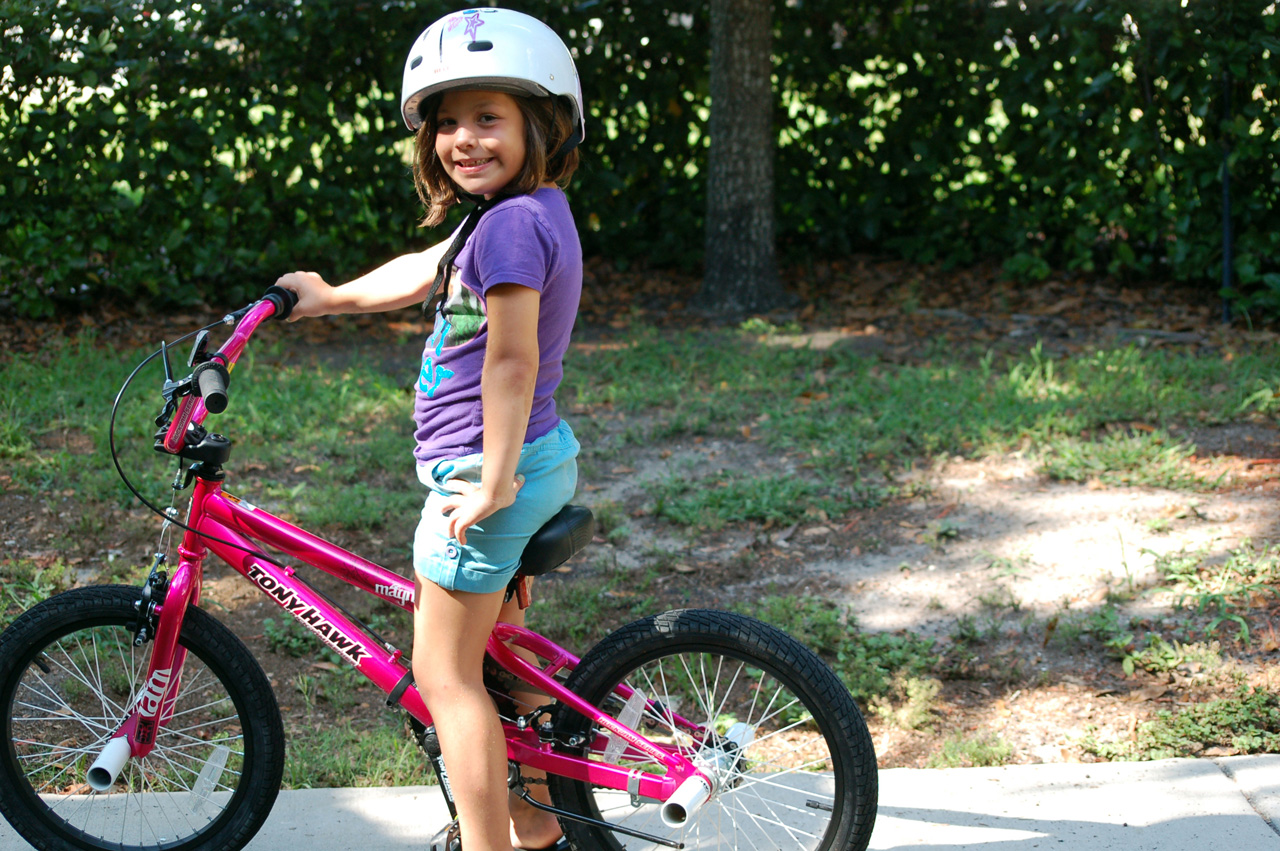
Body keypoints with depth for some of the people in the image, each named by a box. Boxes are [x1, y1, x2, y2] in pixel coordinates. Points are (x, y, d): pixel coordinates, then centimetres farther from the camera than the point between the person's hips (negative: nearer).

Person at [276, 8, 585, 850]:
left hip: (481, 471, -10)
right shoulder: (536, 209, 10)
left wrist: (492, 484, -22)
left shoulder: (512, 221, -22)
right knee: (498, 641, 24)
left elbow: (511, 360, -26)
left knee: (444, 672, 0)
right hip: (544, 458, 10)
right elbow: (423, 273, 22)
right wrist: (331, 296, 33)